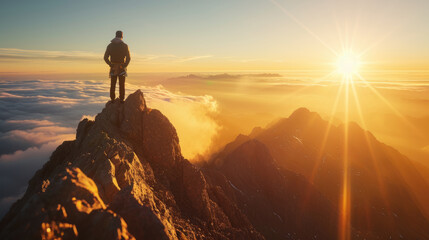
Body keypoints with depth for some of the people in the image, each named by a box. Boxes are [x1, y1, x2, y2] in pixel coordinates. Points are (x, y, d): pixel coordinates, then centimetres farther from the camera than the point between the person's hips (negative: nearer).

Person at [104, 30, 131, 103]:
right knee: (122, 85, 6)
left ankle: (112, 99, 11)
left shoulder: (110, 45, 3)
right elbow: (128, 58, -12)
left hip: (113, 68, 2)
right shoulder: (125, 45, -5)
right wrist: (124, 66, -2)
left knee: (112, 85, 10)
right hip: (122, 68, -2)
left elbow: (105, 57, -2)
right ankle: (121, 100, 6)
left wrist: (111, 65, 6)